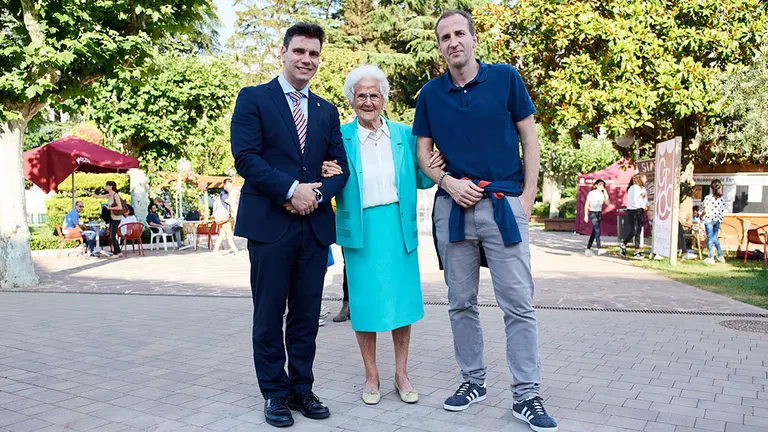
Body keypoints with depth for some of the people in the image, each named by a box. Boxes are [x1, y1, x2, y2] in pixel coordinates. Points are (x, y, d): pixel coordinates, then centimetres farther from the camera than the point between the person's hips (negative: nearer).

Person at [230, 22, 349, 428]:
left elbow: (340, 167, 12)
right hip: (270, 223, -4)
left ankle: (302, 388, 23)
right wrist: (291, 189, -16)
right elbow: (245, 157, -9)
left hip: (315, 224, 4)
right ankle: (275, 392, 18)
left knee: (307, 315, 10)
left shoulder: (327, 111, 16)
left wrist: (316, 194, -8)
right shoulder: (253, 98, 2)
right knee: (269, 315, 4)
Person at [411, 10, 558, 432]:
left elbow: (529, 138, 4)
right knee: (461, 303, 10)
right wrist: (447, 181, -8)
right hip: (453, 207, 3)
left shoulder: (506, 78, 1)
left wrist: (528, 194, -4)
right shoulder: (430, 94, 6)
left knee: (519, 303, -3)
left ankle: (527, 396, 7)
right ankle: (473, 381, 25)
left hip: (504, 203, -2)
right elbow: (423, 151, 10)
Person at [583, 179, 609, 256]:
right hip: (592, 213, -6)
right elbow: (586, 205, -4)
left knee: (594, 232, 6)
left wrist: (605, 193, -5)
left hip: (599, 213, 6)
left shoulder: (602, 194, 9)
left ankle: (588, 248, 13)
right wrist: (586, 215, -9)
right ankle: (599, 248, -27)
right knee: (597, 230, -19)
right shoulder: (591, 193, -5)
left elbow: (608, 203, -2)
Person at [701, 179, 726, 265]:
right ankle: (720, 256, 19)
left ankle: (711, 258, 6)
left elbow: (706, 210, -19)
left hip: (709, 220, -5)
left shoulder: (708, 198, -16)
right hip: (717, 220, 5)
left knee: (710, 238, 2)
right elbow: (723, 211, 3)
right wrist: (720, 218, 16)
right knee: (715, 238, 17)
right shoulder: (721, 198, 0)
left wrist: (701, 216, -2)